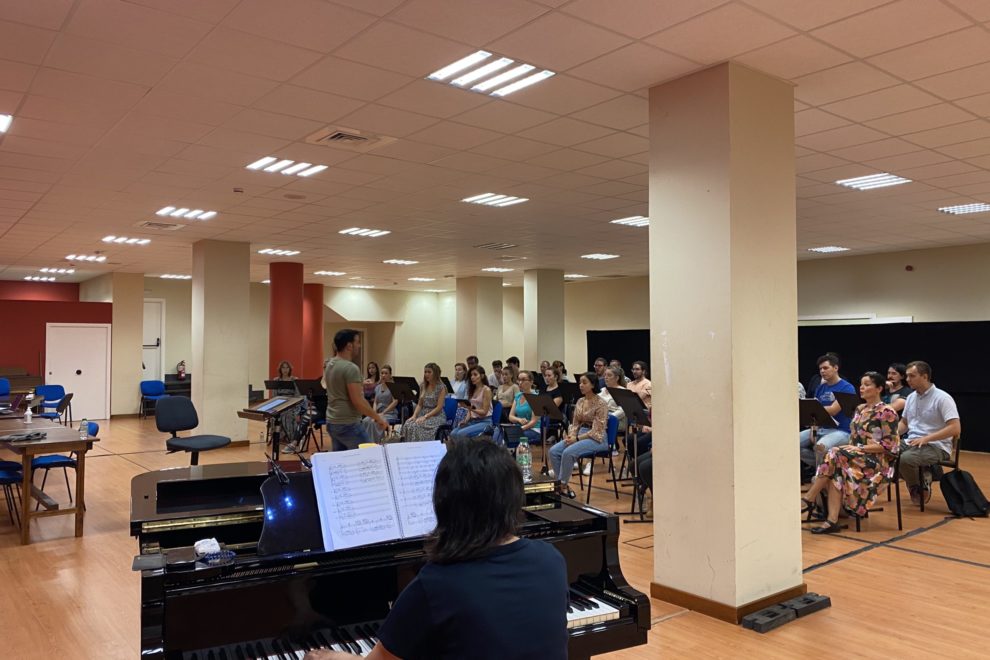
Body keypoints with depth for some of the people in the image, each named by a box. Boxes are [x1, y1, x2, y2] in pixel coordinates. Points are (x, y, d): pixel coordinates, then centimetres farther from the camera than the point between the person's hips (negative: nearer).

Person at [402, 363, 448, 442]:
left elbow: (439, 407, -11)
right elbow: (419, 404, 13)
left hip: (436, 416, -5)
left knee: (418, 426, -33)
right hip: (423, 414, 5)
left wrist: (425, 417, -19)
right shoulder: (422, 386, 12)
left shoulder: (441, 387, -6)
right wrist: (414, 415, -5)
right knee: (408, 425, -26)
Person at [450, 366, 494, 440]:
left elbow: (484, 412, -11)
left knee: (462, 434, -29)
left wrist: (472, 408, -27)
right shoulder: (472, 390, 14)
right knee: (453, 434, -20)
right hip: (473, 420, 6)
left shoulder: (486, 390, -7)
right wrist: (466, 420, -3)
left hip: (485, 421, -6)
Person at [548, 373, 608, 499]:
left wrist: (577, 439, -19)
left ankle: (563, 486, -15)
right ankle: (561, 484, -9)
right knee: (553, 451, -15)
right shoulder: (580, 401, 10)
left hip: (596, 438, -7)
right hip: (580, 434, 7)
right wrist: (571, 435, -7)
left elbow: (596, 430, -17)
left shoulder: (600, 404, -12)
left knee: (568, 452, -30)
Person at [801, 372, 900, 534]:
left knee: (835, 455, -29)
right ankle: (833, 520, -37)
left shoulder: (886, 412, -7)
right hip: (857, 457, 6)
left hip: (878, 461, -6)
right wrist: (850, 448, -3)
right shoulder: (860, 409, 16)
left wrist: (861, 448, -18)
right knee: (836, 472, -28)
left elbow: (889, 445, -13)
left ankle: (809, 499, -22)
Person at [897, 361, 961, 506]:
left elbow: (955, 428, -19)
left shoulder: (942, 398, -11)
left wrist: (926, 438, -25)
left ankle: (918, 487, -3)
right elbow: (904, 422, 22)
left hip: (936, 446, -7)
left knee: (905, 459, -35)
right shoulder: (911, 397, 12)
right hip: (911, 442, 7)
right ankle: (918, 477, 2)